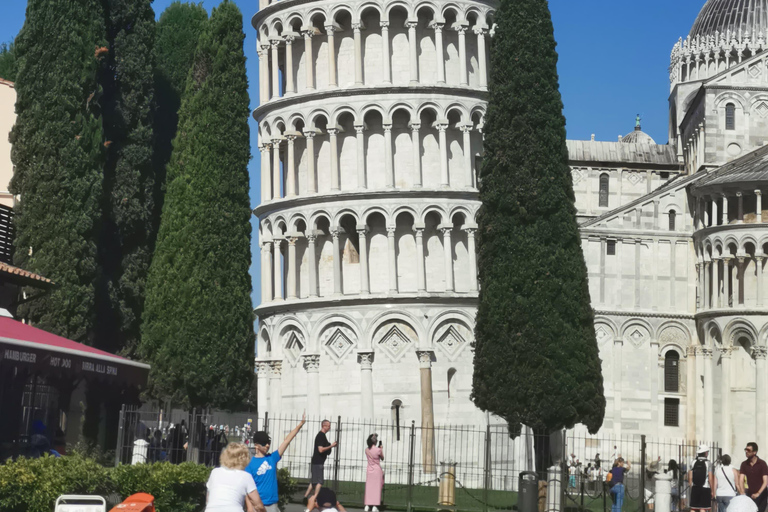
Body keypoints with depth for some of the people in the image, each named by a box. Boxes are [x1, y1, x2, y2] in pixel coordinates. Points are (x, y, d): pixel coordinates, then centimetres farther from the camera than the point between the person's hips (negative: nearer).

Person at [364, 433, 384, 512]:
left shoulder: (367, 450, -1)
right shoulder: (378, 450, -15)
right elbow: (382, 458, 1)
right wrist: (381, 449, 10)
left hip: (369, 471, 4)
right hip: (377, 470, -4)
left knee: (369, 488, 9)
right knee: (376, 488, 2)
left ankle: (367, 505, 8)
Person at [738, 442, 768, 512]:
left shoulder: (762, 464, -8)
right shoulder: (744, 464, 3)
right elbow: (741, 480, -4)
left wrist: (758, 493, -25)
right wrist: (742, 493, -20)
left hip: (760, 495, -4)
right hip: (749, 494, 4)